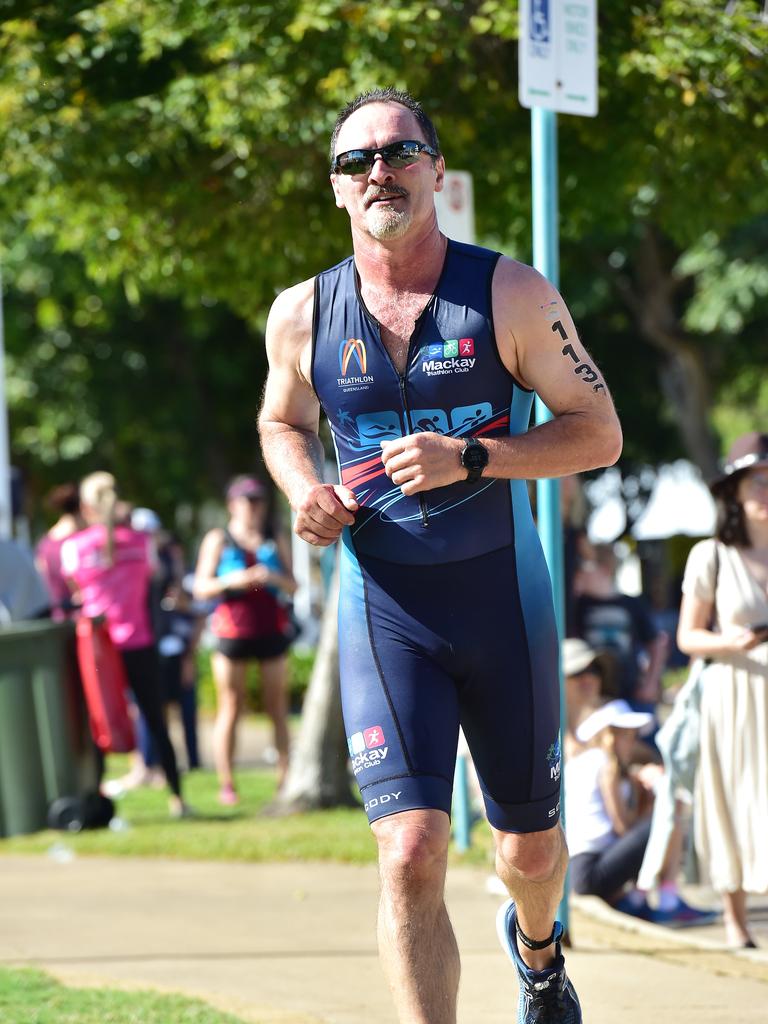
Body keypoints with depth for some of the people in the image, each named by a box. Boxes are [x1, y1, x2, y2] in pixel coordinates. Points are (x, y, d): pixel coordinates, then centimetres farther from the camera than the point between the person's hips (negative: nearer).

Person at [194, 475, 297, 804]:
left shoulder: (275, 540, 15)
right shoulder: (218, 540, 9)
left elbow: (292, 585, 12)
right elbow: (201, 587, 3)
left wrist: (274, 578, -9)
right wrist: (231, 581, -14)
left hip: (271, 627, 2)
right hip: (232, 630, -2)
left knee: (278, 709, -4)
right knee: (230, 709, -5)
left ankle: (285, 778, -5)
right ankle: (226, 784, -3)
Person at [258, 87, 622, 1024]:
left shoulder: (509, 294, -7)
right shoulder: (303, 316, 0)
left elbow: (600, 433, -5)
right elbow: (283, 421, 20)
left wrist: (470, 459, -20)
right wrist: (305, 489, -3)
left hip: (505, 598, 0)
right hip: (384, 610, 0)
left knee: (530, 851, 16)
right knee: (410, 856, -17)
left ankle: (537, 949, 51)